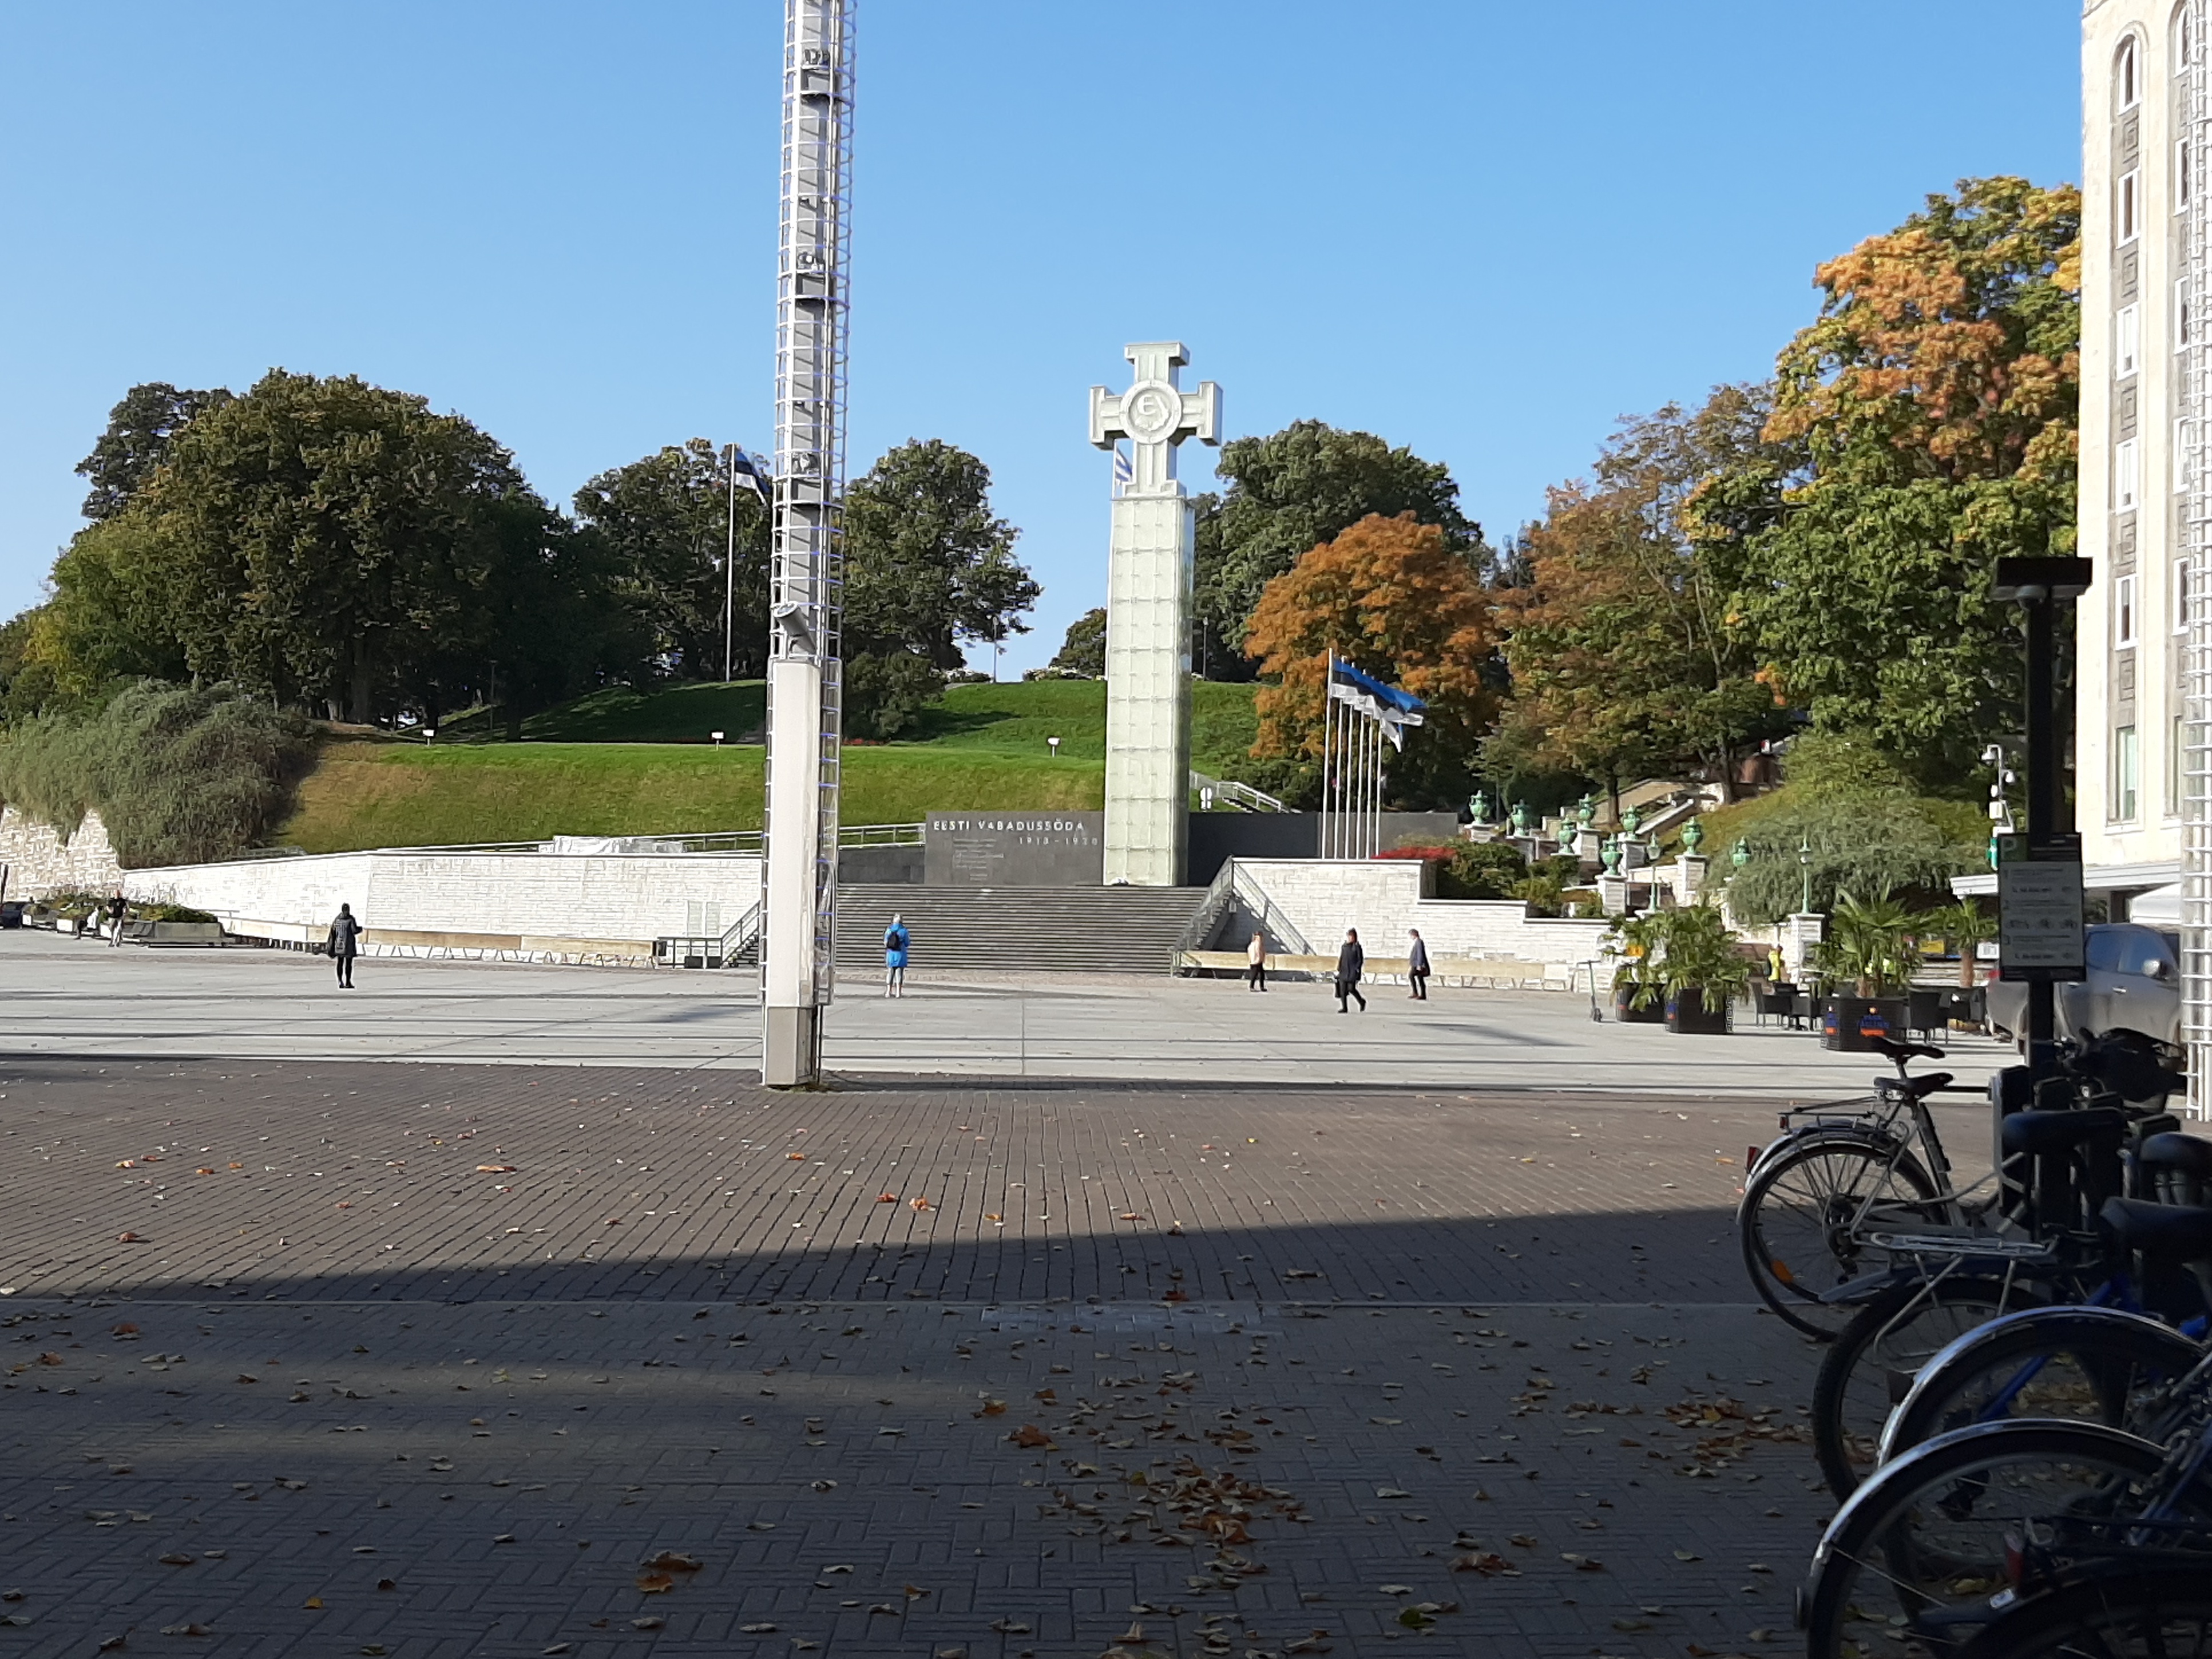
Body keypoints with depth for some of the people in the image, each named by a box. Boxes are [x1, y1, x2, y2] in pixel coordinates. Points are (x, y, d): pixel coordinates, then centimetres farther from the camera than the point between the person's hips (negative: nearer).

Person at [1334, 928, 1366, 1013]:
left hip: (1353, 973, -5)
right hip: (1343, 971, 5)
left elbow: (1360, 960, -3)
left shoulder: (1357, 947, -3)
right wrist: (1339, 968, 8)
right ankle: (1344, 1008, 5)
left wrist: (1356, 969, -12)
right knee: (1342, 989, -1)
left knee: (1351, 989, -9)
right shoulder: (1343, 947, 11)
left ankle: (1362, 1002, 16)